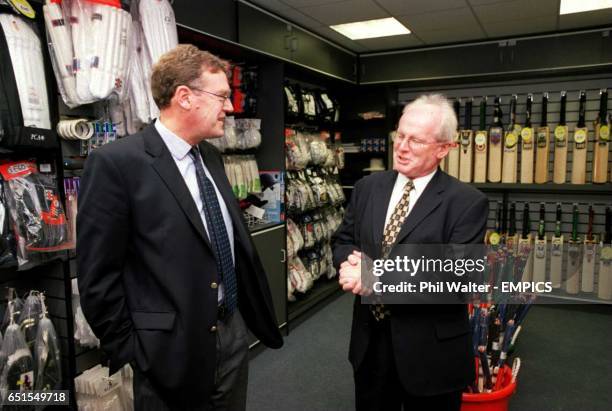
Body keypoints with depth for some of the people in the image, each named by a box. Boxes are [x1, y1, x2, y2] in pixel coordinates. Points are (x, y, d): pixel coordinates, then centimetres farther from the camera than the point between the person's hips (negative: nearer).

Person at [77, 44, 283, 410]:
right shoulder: (117, 164, -16)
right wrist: (130, 350, -8)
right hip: (172, 348, -6)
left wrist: (258, 315, 12)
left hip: (232, 333, 7)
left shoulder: (211, 157, 7)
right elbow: (98, 277, -14)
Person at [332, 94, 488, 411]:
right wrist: (353, 262, -17)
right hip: (369, 340, 5)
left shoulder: (467, 202, -14)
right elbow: (342, 241, 7)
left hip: (431, 349, -4)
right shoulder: (368, 187, 2)